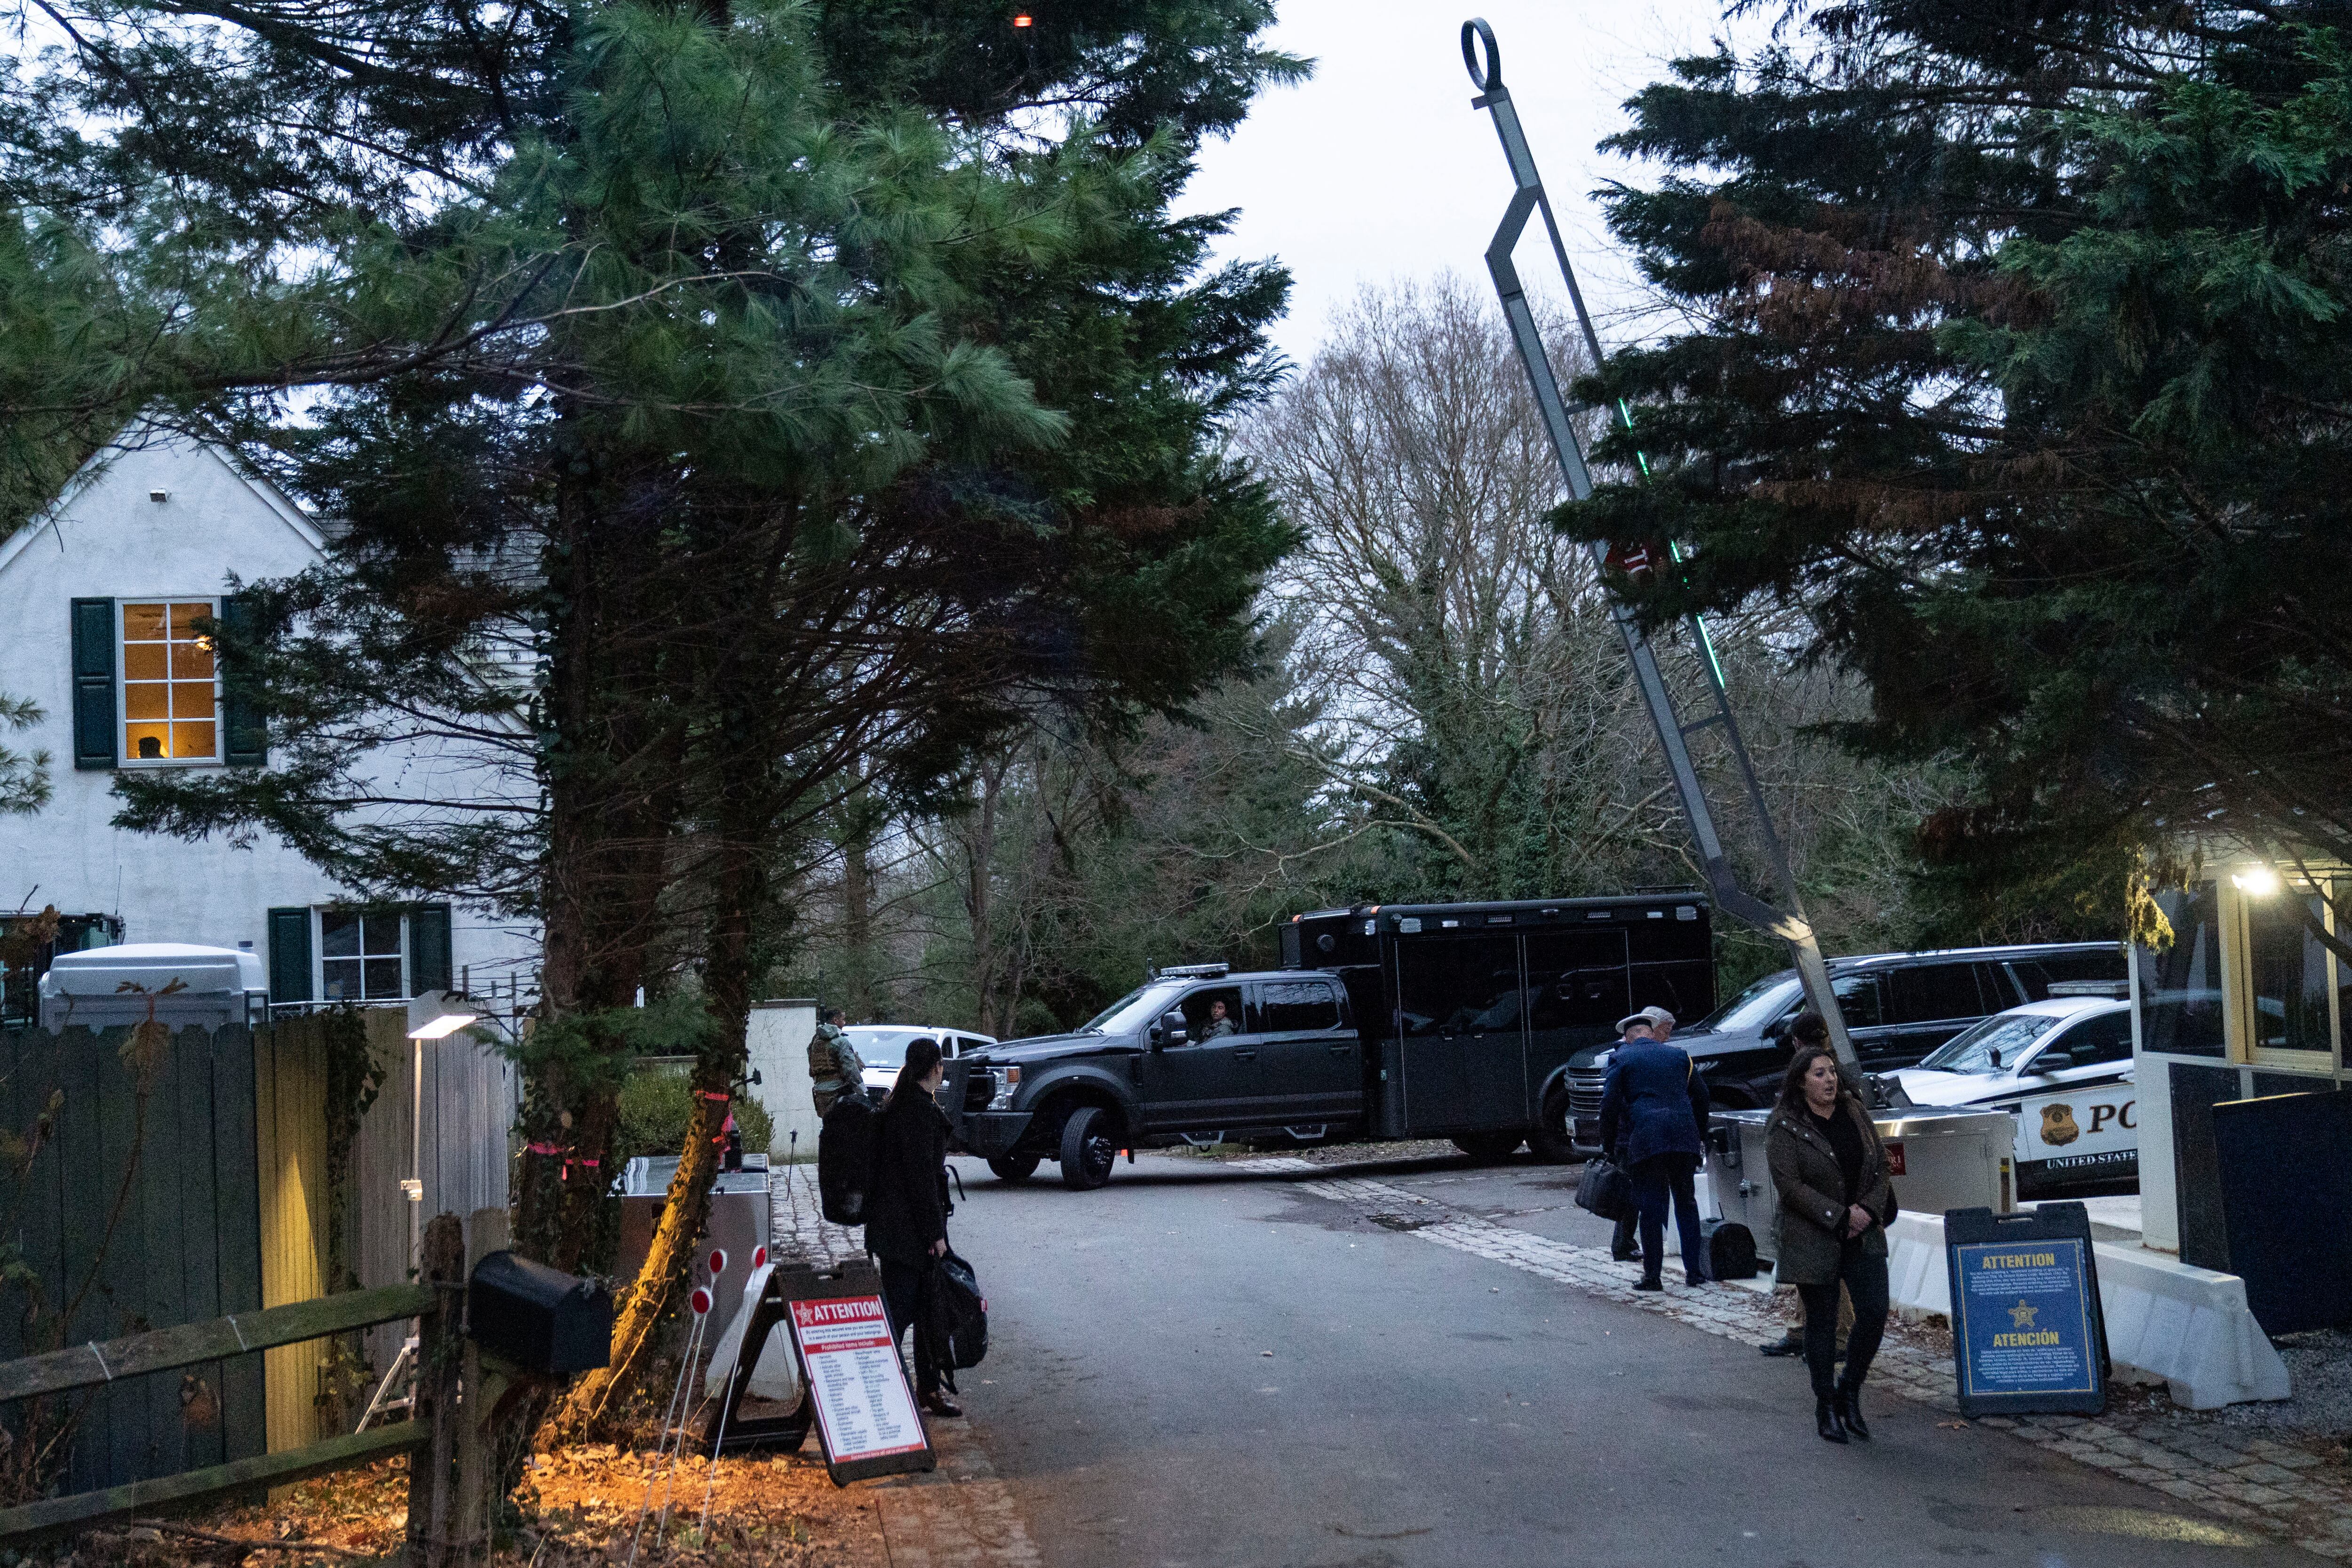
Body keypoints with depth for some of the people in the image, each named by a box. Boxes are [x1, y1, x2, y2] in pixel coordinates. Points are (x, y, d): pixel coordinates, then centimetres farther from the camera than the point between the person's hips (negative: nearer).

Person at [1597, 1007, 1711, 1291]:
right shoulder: (1679, 1055, 16)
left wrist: (1608, 1146, 7)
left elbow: (1610, 1105, -1)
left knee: (1650, 1209, 1)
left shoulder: (1621, 1058, 5)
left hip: (1645, 1140, -3)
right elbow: (1701, 1096, 17)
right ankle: (1694, 1271, 14)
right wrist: (1701, 1137, 25)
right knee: (1686, 1204, 14)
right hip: (1684, 1139, 3)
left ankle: (1653, 1276, 1)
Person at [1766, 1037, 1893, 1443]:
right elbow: (1790, 1185, -14)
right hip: (1814, 1240, -4)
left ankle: (1850, 1392, 14)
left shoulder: (1856, 1114, 8)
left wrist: (1869, 1208, -6)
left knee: (1875, 1311, -6)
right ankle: (1826, 1408, 15)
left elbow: (1881, 1166, 11)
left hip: (1863, 1235, 4)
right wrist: (1840, 1216, -16)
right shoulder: (1785, 1128, -8)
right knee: (1822, 1322, 3)